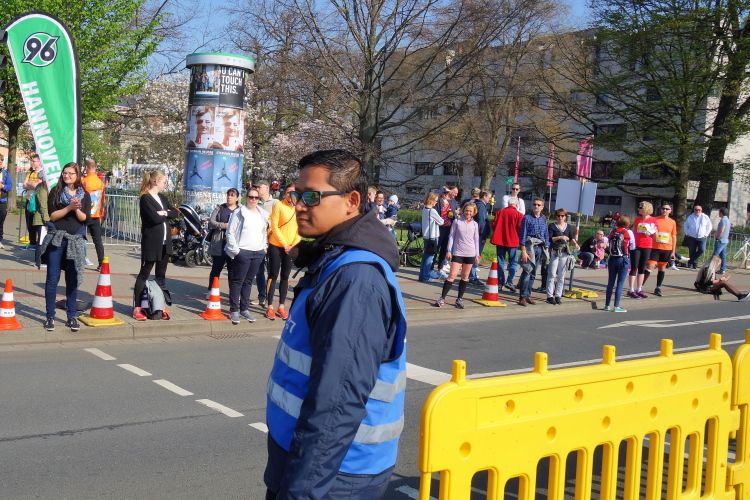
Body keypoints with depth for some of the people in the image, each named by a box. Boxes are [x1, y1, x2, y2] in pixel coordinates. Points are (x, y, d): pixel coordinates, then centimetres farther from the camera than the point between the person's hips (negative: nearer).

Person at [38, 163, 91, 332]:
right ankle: (50, 316, 6)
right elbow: (52, 216, -6)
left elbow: (86, 219, 1)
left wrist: (77, 209, -16)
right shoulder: (56, 192, 2)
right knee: (52, 278, -1)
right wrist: (69, 208, -17)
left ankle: (71, 317, 12)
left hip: (75, 240, 2)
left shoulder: (84, 195, 7)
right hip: (56, 238, -1)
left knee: (72, 280, 5)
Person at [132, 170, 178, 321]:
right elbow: (155, 218, -21)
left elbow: (175, 213, 8)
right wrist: (167, 214, -3)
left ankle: (161, 306, 17)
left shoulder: (162, 198, 15)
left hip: (165, 242, 8)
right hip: (151, 242, -8)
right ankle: (137, 308, 1)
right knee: (144, 274, -2)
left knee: (161, 275, 11)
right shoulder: (145, 198, -10)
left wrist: (164, 213, -11)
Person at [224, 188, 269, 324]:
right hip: (243, 252, -5)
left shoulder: (263, 214, 13)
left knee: (248, 282, 11)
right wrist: (235, 250, -10)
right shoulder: (239, 213, -2)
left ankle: (244, 309, 18)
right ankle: (234, 311, 2)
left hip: (259, 253, 5)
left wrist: (265, 247, 10)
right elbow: (230, 233, -4)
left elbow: (266, 231, 21)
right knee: (237, 281, -2)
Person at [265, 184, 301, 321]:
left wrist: (293, 244, -8)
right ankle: (270, 307, 5)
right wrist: (284, 244, -14)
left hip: (291, 247, 4)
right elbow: (274, 226, -11)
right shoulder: (279, 205, -9)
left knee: (285, 277, 8)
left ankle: (281, 307, 15)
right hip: (276, 246, -3)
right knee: (273, 275, 0)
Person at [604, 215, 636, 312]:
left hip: (612, 258, 4)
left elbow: (609, 244, 6)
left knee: (611, 282, 11)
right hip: (623, 259, -4)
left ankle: (607, 305, 14)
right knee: (620, 283, 1)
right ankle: (616, 306, 0)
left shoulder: (612, 232, 2)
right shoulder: (629, 232, -7)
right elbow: (632, 247, -1)